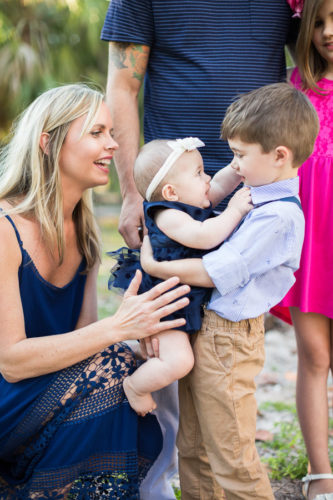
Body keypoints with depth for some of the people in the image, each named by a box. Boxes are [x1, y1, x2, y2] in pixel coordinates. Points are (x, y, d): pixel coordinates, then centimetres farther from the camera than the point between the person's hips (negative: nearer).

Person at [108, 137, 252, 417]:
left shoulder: (192, 204, 5)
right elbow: (202, 236, -39)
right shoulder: (167, 216, -25)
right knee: (179, 361, -20)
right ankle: (134, 386, 5)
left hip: (190, 298, 10)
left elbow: (219, 185, 22)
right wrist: (235, 210, -29)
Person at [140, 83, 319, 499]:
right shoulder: (254, 196, 10)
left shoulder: (279, 216, -20)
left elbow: (216, 273, -21)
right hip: (200, 328, 10)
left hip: (227, 341, -10)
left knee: (231, 459, 1)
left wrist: (154, 266, -12)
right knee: (192, 449, 20)